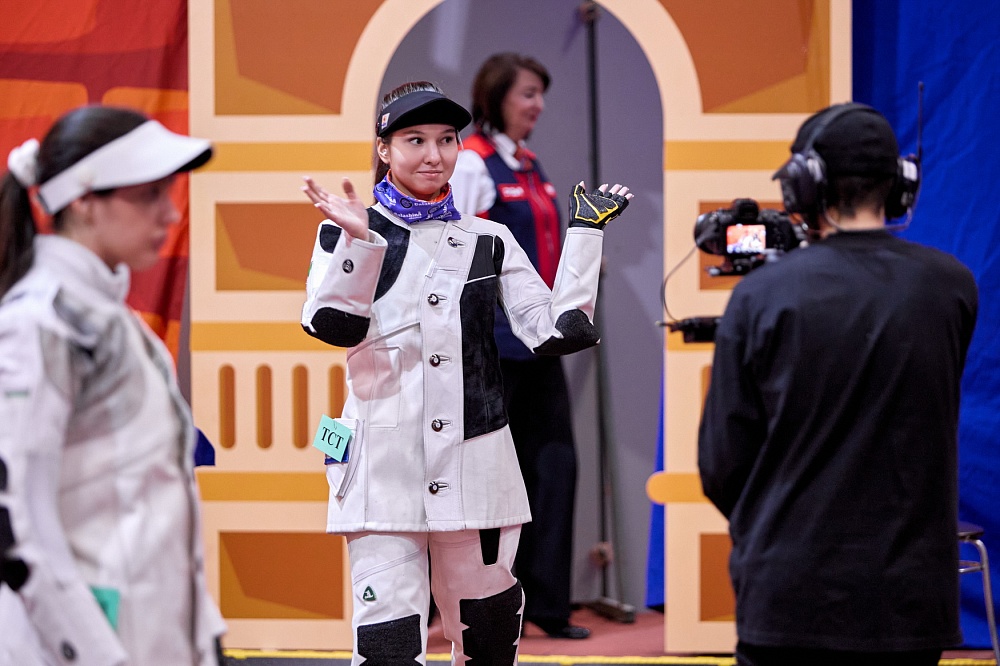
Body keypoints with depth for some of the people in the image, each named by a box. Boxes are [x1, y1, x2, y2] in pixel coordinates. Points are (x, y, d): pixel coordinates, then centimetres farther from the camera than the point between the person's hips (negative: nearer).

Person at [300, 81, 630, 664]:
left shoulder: (489, 241, 12)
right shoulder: (345, 232, 5)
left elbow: (557, 331, 2)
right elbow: (334, 325, -12)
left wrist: (587, 234, 0)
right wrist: (358, 239, -24)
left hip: (474, 461, 3)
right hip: (384, 461, -3)